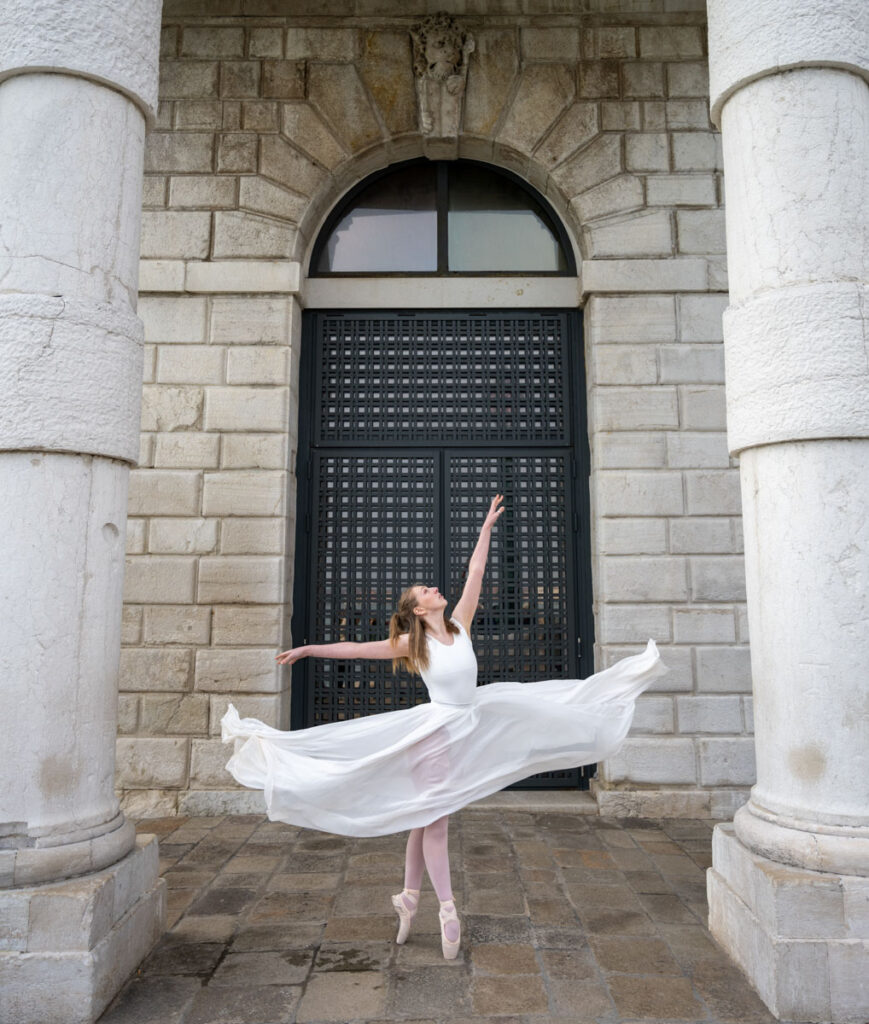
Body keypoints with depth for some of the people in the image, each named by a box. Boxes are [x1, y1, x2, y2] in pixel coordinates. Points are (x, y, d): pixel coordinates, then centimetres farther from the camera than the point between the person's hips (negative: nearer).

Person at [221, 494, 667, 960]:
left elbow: (475, 572, 3)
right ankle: (447, 909, 12)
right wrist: (308, 649, -5)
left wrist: (486, 527, 5)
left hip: (472, 726, 5)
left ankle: (408, 898, 30)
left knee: (427, 816, 14)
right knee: (432, 819, 2)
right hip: (437, 729, -5)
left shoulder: (459, 624, 2)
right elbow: (356, 648, -4)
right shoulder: (413, 642, -7)